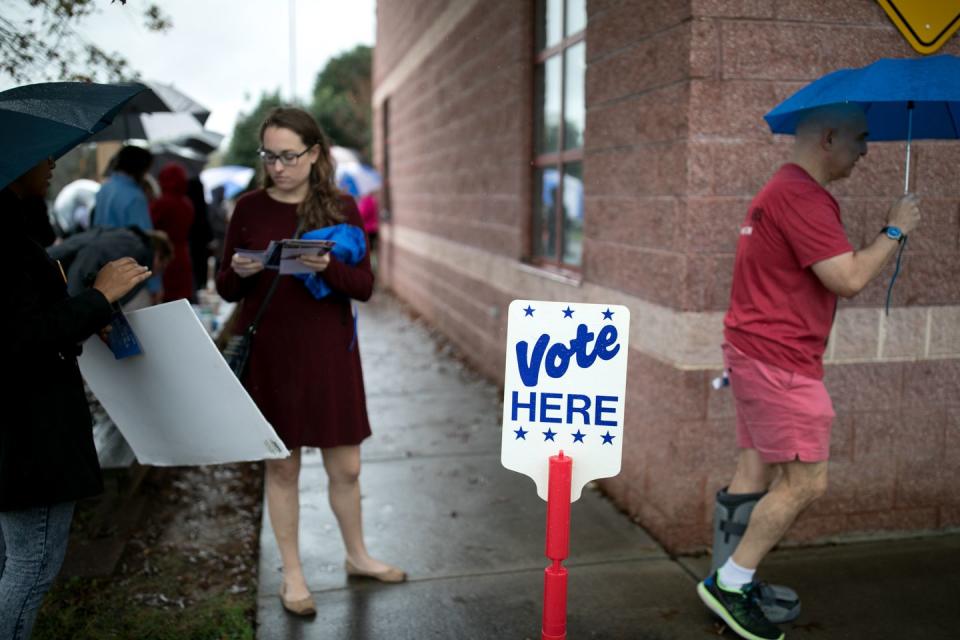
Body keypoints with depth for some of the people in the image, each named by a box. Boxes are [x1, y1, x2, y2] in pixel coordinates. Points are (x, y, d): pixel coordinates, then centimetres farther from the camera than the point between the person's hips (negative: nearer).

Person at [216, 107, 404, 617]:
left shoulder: (341, 207, -1)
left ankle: (357, 556, 34)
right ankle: (292, 575, 26)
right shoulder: (249, 208, -1)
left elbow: (364, 286, -6)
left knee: (346, 467, 11)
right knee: (282, 468, 9)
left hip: (329, 352, 1)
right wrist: (239, 272, -19)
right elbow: (225, 290, 3)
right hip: (269, 356, 0)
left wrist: (327, 266, -25)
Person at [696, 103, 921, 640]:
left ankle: (730, 584, 20)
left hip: (757, 353, 11)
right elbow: (849, 279, -19)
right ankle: (732, 585, 2)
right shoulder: (802, 197, -17)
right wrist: (895, 231, -6)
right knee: (807, 481, -5)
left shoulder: (784, 191, 18)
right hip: (779, 360, -11)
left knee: (756, 474, 13)